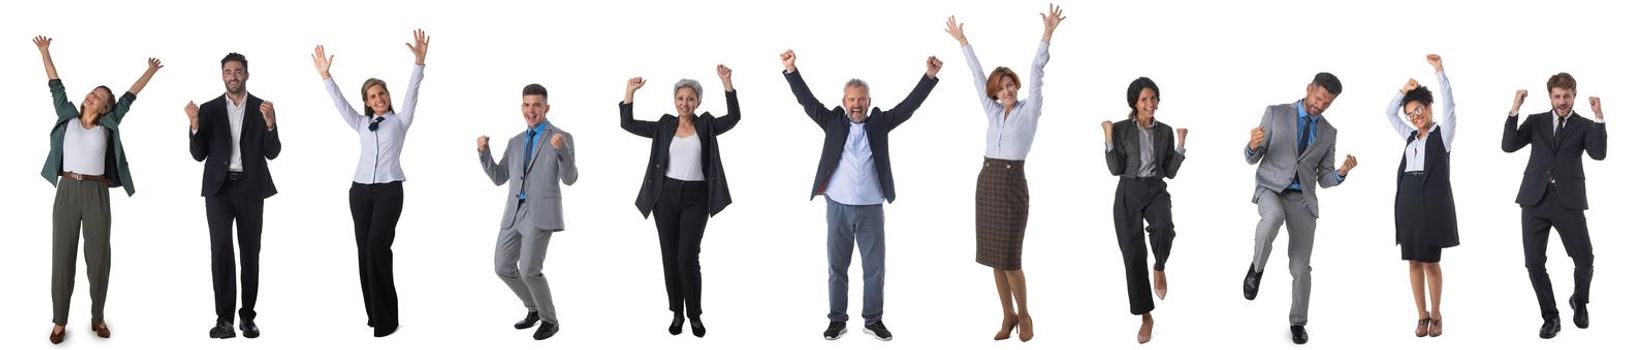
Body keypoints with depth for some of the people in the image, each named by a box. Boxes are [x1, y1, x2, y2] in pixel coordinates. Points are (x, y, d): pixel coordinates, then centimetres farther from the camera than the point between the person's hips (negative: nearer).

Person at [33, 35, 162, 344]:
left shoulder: (108, 124, 7)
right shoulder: (68, 116, 8)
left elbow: (129, 97, 13)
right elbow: (55, 86, 13)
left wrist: (150, 72, 19)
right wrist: (45, 52, 16)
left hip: (97, 193, 0)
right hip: (67, 190, 0)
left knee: (98, 255, 3)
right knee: (63, 253, 1)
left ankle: (98, 317, 14)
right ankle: (60, 320, 5)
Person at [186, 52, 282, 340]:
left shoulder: (262, 108, 5)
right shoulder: (209, 110, 6)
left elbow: (272, 153, -2)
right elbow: (198, 155, 3)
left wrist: (270, 123, -19)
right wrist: (194, 125, -14)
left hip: (250, 188, 1)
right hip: (219, 187, -1)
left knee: (249, 252, 4)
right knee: (222, 250, -12)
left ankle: (247, 317, 10)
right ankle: (225, 319, -15)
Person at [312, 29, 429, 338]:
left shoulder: (399, 121, 6)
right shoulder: (362, 124, 16)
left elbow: (411, 93, -7)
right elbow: (340, 104, 9)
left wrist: (419, 63, -21)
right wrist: (326, 76, -2)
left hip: (388, 190, -5)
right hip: (361, 190, 5)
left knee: (377, 248, -16)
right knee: (364, 250, 3)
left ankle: (386, 318, -12)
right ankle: (374, 313, 10)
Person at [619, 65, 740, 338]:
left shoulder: (706, 125, 3)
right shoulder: (664, 126, 7)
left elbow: (733, 118, -13)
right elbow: (628, 124, 4)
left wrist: (727, 83, -20)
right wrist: (630, 91, -4)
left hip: (696, 198, -2)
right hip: (666, 196, 2)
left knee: (688, 258, -10)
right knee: (670, 257, 5)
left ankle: (694, 315, 3)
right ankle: (677, 313, 16)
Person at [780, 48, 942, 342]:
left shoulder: (879, 122, 5)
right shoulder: (834, 122, 4)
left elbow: (909, 106, -1)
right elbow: (808, 102, -2)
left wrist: (929, 76, -11)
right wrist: (791, 71, -13)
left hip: (871, 208, 0)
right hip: (838, 207, 0)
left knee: (874, 268, 5)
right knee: (837, 267, 7)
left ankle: (874, 320, 15)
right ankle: (837, 320, 16)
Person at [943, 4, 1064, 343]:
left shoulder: (1029, 110, -2)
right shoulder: (994, 112, 11)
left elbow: (1037, 71, -12)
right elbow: (977, 76, 15)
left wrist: (1047, 33, -20)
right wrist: (962, 41, 17)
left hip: (1013, 183, -6)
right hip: (987, 181, 6)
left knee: (1010, 258, -7)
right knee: (994, 256, 6)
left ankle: (1024, 315, 11)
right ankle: (1008, 317, 15)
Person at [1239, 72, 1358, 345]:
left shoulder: (1328, 133, 9)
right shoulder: (1276, 114, 0)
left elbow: (1324, 180, 8)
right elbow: (1252, 158, 0)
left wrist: (1342, 172, -16)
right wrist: (1253, 145, -25)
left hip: (1302, 200, 3)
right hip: (1271, 191, -3)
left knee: (1300, 267, 1)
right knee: (1274, 218, -39)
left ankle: (1298, 323, 22)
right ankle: (1257, 267, -12)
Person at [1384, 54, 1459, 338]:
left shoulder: (1442, 133, 2)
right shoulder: (1411, 136, 17)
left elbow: (1449, 105, -11)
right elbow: (1390, 113, 26)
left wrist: (1439, 71, -18)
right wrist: (1404, 90, 12)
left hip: (1432, 201, -6)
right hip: (1408, 201, 6)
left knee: (1430, 261, -2)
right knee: (1413, 261, 4)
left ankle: (1435, 316, 8)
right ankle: (1422, 316, 9)